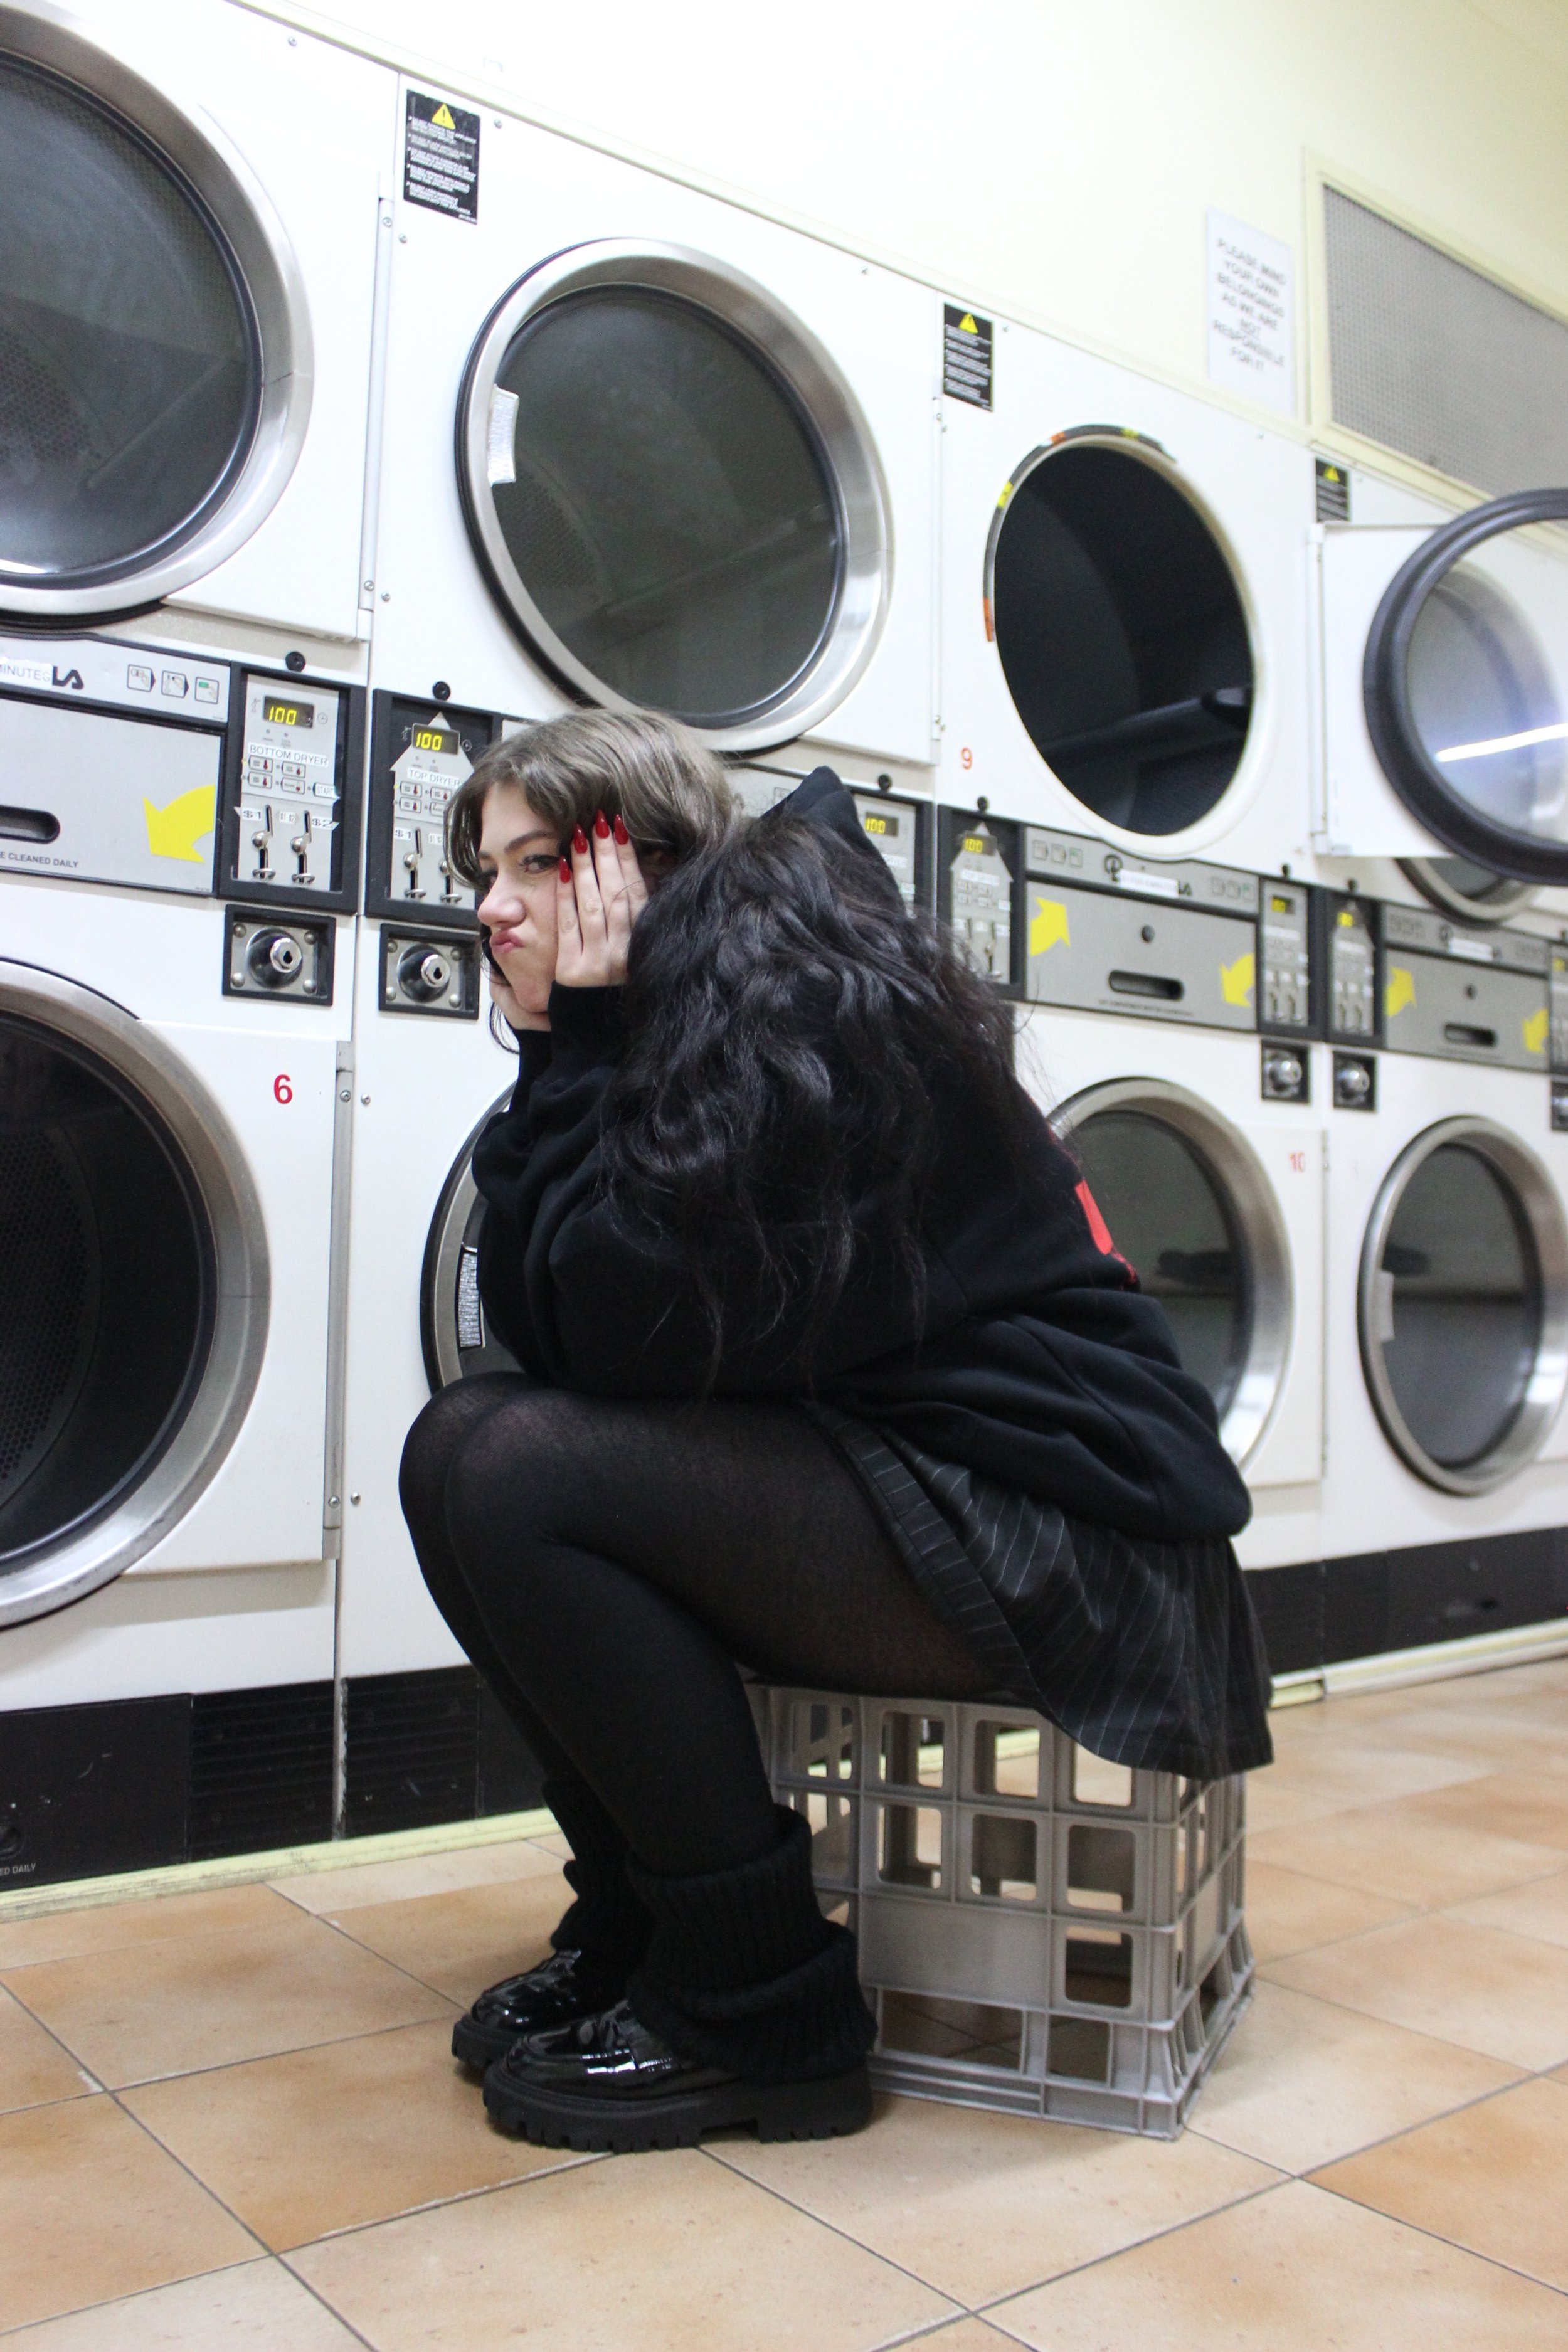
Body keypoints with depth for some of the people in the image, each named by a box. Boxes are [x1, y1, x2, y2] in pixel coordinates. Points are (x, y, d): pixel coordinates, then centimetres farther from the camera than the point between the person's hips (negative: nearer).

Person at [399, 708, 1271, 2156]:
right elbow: (546, 1334, 4)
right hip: (901, 1493, 9)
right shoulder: (667, 1021, 11)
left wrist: (583, 1044, -13)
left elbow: (629, 1335, -20)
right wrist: (557, 1053, -2)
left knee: (515, 1474, -21)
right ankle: (641, 1930, 13)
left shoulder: (800, 994, -16)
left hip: (1060, 1531, -9)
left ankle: (771, 2025, -6)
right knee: (460, 1449, 2)